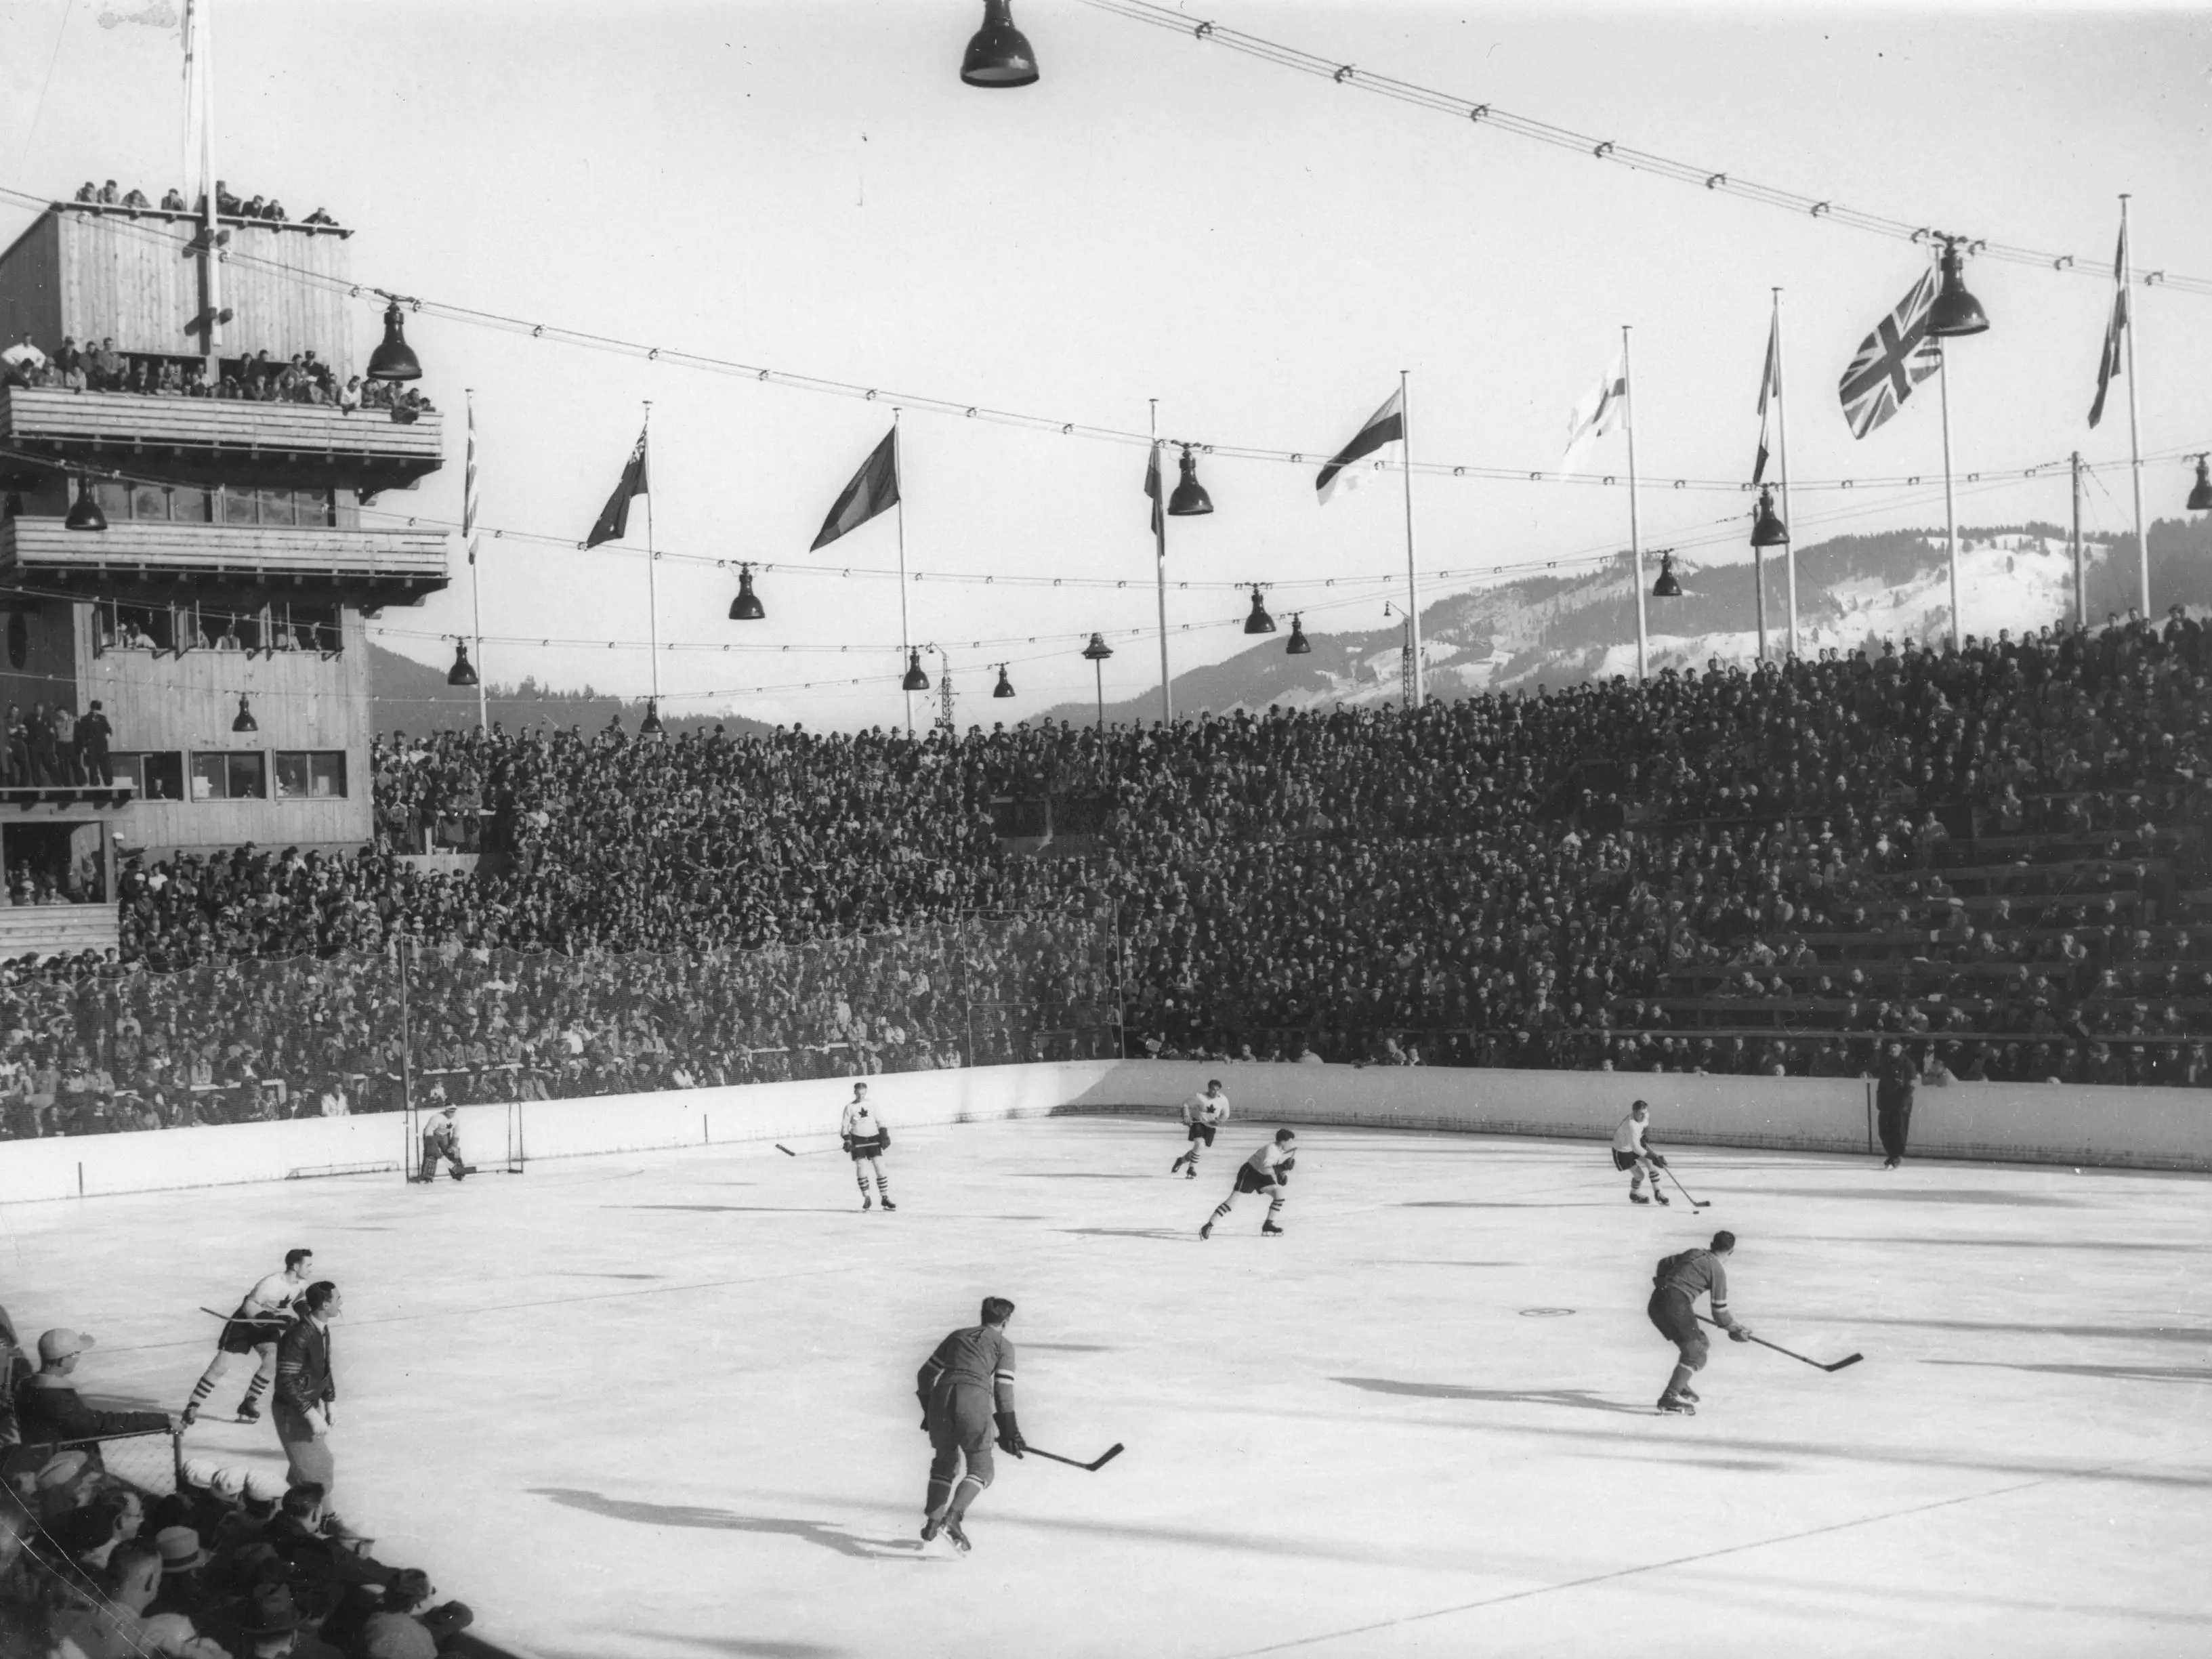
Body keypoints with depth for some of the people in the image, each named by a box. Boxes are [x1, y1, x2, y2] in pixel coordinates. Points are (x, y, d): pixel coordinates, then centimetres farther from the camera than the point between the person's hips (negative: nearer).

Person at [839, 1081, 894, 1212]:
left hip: (873, 1138, 2)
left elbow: (880, 1121, 11)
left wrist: (885, 1136, 2)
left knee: (880, 1168, -5)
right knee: (861, 1169, -12)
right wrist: (847, 1140, -11)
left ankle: (885, 1198, 0)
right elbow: (845, 1125, 2)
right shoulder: (850, 1107, 1)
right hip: (858, 1140, -1)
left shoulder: (871, 1105, 5)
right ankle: (867, 1199, -1)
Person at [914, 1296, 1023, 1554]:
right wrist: (1009, 1433, 7)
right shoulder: (1003, 1344, 16)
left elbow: (925, 1374, 28)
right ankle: (953, 1517, -16)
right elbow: (1003, 1390, 5)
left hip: (941, 1396, 4)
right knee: (980, 1469, 6)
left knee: (944, 1462, 23)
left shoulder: (957, 1336, 27)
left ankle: (931, 1522, 13)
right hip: (975, 1400, -4)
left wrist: (929, 1410, 39)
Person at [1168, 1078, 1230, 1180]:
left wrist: (1220, 1121, -18)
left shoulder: (1223, 1100, -11)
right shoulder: (1200, 1097, -19)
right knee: (1199, 1143, -25)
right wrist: (1186, 1116, -24)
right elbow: (1186, 1104, -9)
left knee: (1199, 1148, 9)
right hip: (1198, 1122, -4)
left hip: (1211, 1126, 4)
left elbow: (1225, 1114, 2)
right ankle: (1192, 1169, -11)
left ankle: (1182, 1160, 36)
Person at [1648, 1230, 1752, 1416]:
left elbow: (1665, 1263, 33)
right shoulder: (1718, 1270, 0)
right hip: (1676, 1305, -8)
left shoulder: (1693, 1254, 20)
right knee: (1695, 1354, -9)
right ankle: (1670, 1399, -24)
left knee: (1699, 1343, 22)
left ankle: (1680, 1387, 26)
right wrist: (1736, 1330, 17)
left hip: (1657, 1302, 8)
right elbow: (1719, 1312, 2)